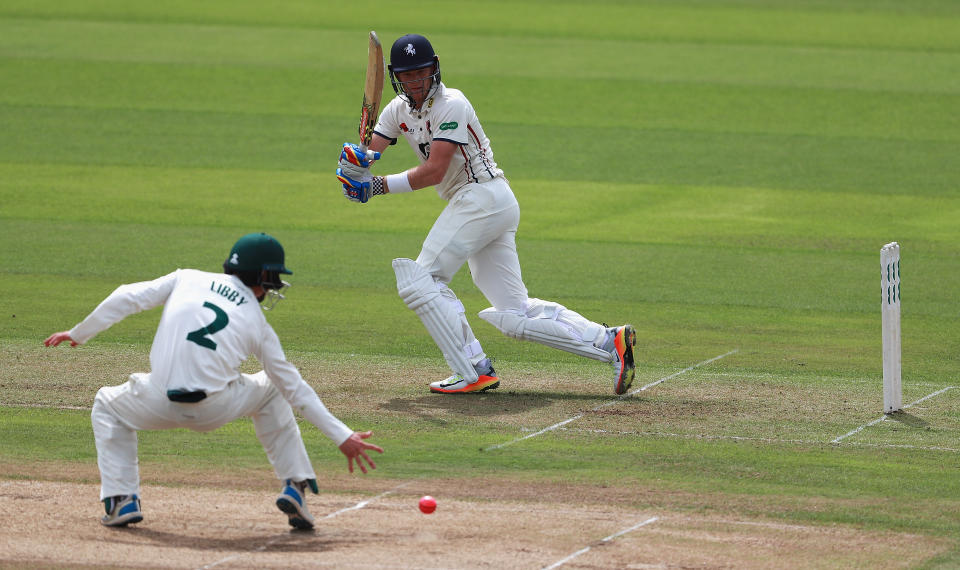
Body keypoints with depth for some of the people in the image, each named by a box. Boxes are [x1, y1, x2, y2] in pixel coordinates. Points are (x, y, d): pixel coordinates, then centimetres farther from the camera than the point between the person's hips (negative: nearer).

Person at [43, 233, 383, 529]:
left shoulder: (187, 279, 16)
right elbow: (294, 388, 15)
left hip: (160, 406, 0)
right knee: (270, 390, 31)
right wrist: (342, 436, 20)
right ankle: (295, 487, 22)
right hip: (215, 410, 0)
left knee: (107, 405, 33)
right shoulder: (259, 325, 14)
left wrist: (79, 334, 19)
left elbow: (126, 298, 8)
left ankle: (121, 501, 16)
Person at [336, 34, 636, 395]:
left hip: (484, 197, -9)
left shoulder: (451, 105, -12)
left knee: (421, 280, -13)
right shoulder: (398, 111, 14)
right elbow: (368, 153, 4)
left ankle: (473, 372, -16)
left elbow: (434, 171, -20)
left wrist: (380, 186, -23)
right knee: (515, 315, 3)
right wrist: (357, 159, -19)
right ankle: (608, 341, -1)